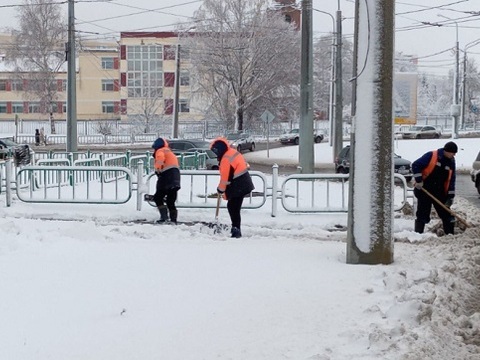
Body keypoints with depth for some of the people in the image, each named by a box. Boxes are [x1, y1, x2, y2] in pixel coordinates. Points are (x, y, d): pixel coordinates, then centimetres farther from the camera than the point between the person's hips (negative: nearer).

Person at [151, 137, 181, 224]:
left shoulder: (160, 151, 3)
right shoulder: (170, 153, 31)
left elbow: (160, 158, -23)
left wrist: (158, 168, -13)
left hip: (167, 177, -8)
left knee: (158, 198, -1)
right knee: (171, 201, 13)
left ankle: (164, 217, -11)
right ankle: (173, 219, 9)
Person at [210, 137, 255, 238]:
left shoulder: (226, 159, -21)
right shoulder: (233, 152, 9)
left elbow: (225, 177, -17)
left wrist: (220, 189, -2)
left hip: (238, 187, -10)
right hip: (243, 184, 10)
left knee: (233, 208, -7)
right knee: (232, 206, 16)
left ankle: (236, 230, -7)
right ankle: (235, 228, 23)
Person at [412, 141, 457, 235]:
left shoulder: (451, 162, 6)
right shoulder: (431, 156, -13)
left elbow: (451, 180, 10)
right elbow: (415, 165, -14)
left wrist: (451, 196, 5)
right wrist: (418, 180, -18)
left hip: (440, 192, 5)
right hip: (424, 190, -5)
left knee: (446, 213, 6)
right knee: (422, 214, -2)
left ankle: (450, 234, 15)